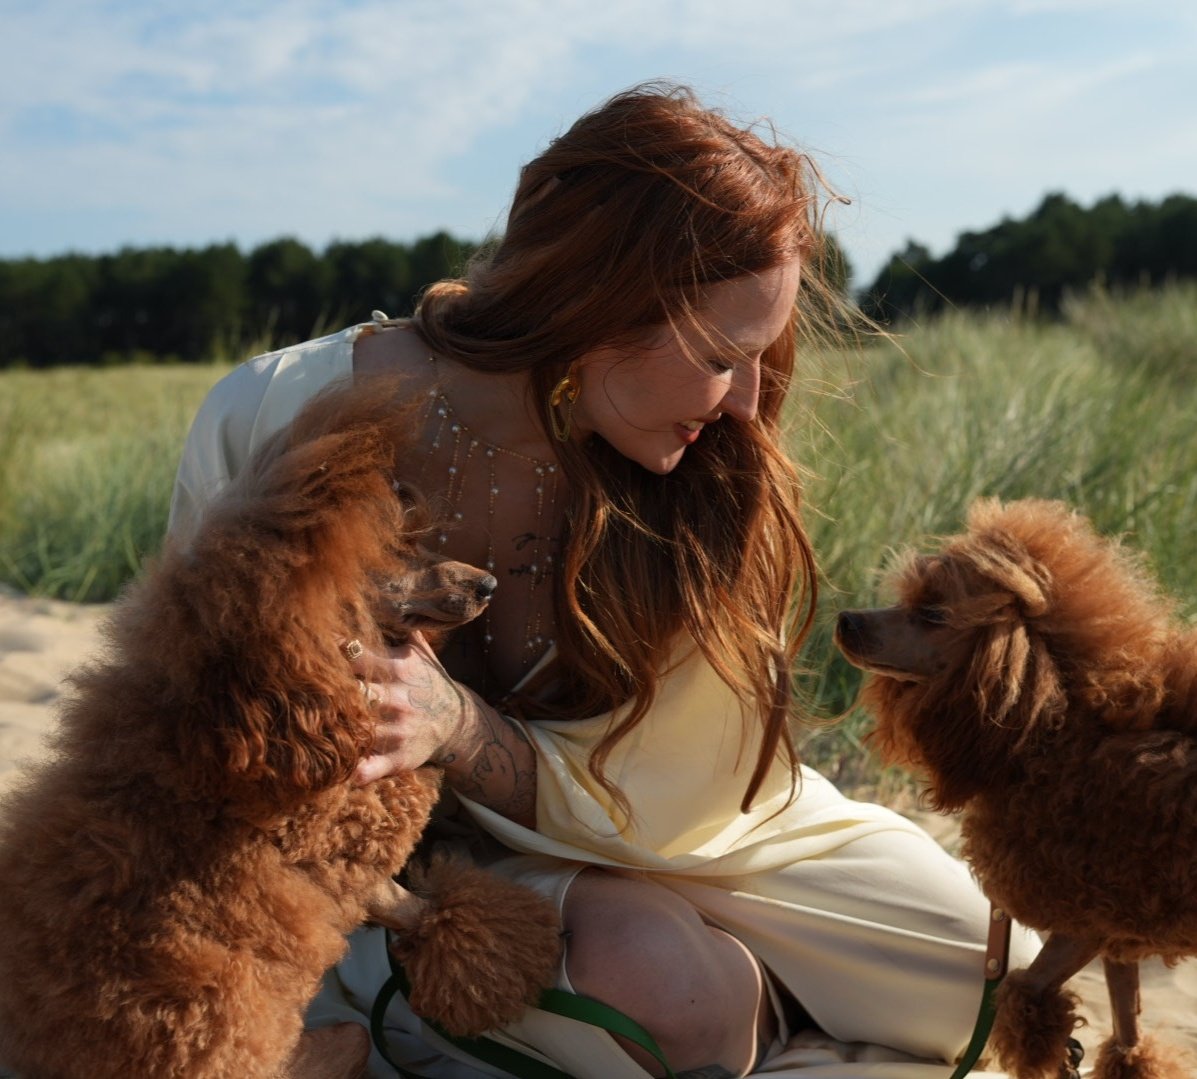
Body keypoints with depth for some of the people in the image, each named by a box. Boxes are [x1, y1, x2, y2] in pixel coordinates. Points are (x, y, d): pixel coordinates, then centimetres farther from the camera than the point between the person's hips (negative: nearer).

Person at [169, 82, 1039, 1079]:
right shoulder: (270, 426, -25)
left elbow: (636, 794, -18)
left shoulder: (715, 477, -21)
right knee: (657, 972, -34)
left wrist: (459, 728, -37)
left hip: (655, 835, 3)